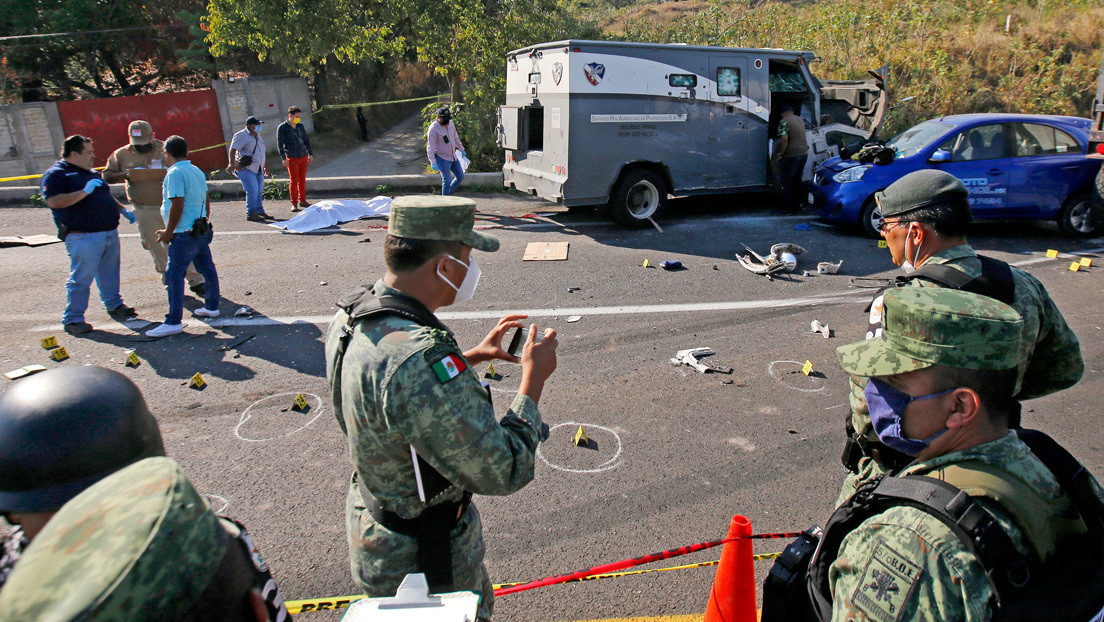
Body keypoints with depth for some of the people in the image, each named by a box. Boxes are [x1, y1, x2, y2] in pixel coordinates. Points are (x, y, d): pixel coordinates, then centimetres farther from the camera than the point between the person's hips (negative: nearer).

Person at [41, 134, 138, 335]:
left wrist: (123, 210, 23)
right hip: (83, 237, -8)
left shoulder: (92, 173, 21)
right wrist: (84, 192, -24)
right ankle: (72, 319, 5)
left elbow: (106, 196, 34)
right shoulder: (55, 174, -7)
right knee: (81, 278, -4)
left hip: (110, 232, 8)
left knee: (109, 273, 17)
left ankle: (114, 305, 32)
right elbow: (53, 201, -22)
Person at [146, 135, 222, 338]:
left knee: (174, 276, -6)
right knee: (207, 269, 17)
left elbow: (177, 206, -20)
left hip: (184, 234, -9)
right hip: (202, 230, 9)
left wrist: (168, 232, -12)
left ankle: (174, 321, -5)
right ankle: (212, 307, 29)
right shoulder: (197, 171, 10)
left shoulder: (175, 173, -16)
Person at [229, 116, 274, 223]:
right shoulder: (242, 135, -9)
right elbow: (233, 150, -16)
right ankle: (251, 213, -8)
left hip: (258, 169, 8)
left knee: (259, 191, 10)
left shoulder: (257, 136, 18)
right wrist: (232, 163, -28)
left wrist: (265, 166, 32)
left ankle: (260, 212, 18)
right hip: (246, 168, -8)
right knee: (252, 191, -14)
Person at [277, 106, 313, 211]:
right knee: (294, 181, -4)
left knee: (302, 180, 9)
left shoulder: (300, 126, 11)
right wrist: (284, 158, -13)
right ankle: (294, 204, 2)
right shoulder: (282, 127, -4)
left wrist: (310, 154, 17)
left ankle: (302, 201, 19)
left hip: (303, 157, 5)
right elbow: (280, 144, -6)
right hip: (292, 158, -5)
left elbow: (306, 140, 19)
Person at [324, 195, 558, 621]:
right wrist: (534, 376, -20)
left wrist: (472, 357, 7)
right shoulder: (419, 359, -39)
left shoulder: (351, 314, -8)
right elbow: (502, 472, -31)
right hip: (420, 561, -8)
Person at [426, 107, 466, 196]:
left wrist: (461, 149, 28)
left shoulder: (450, 123, 2)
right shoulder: (433, 128, -19)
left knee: (460, 177, 14)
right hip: (442, 159, -8)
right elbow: (430, 147, -22)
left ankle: (448, 194, 30)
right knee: (447, 181, -13)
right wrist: (433, 162, -32)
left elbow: (455, 137, 20)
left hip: (453, 156, 8)